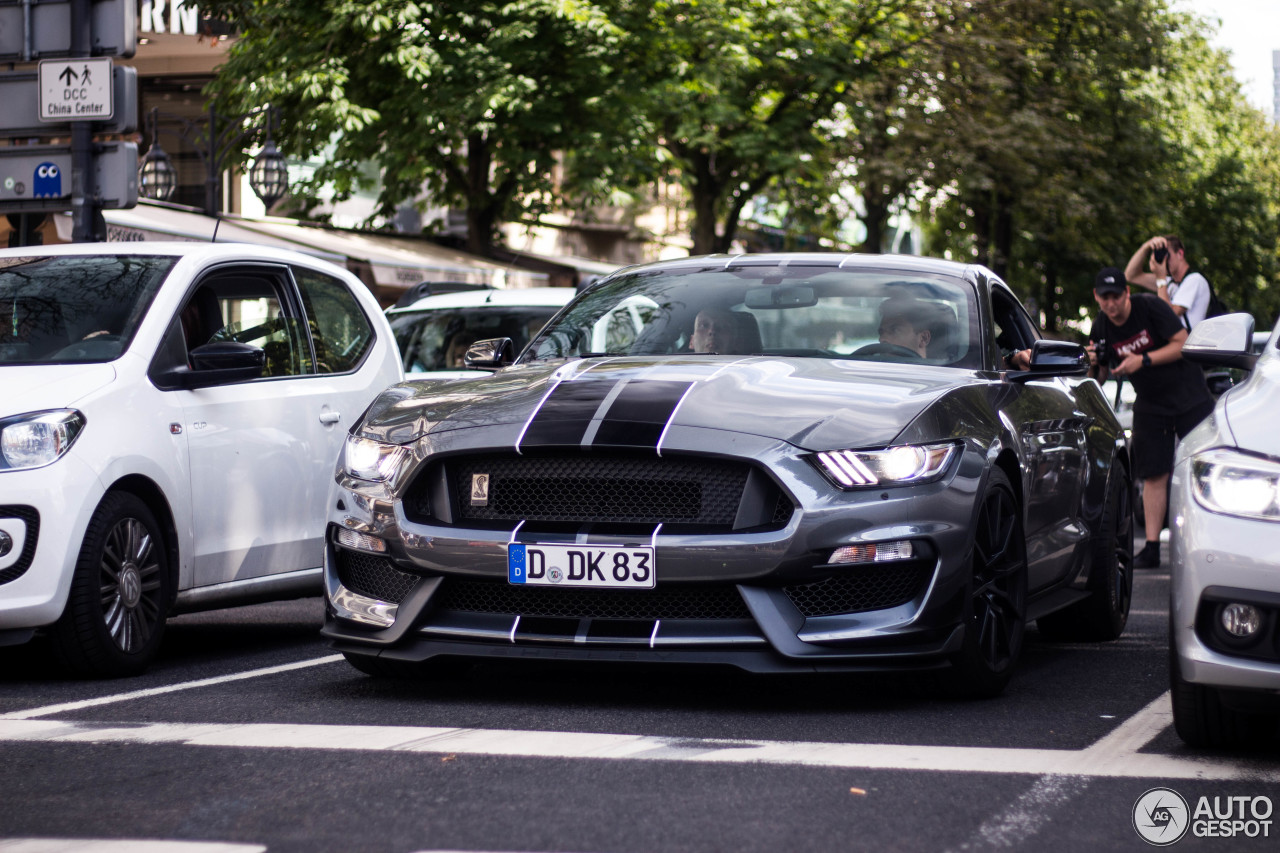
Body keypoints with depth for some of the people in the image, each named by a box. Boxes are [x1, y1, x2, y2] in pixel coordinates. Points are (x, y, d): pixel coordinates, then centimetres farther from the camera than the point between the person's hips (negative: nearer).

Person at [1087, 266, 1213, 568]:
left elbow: (1183, 344, -16)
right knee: (1154, 475, -2)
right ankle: (1151, 548, -2)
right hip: (1149, 404, 4)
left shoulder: (1150, 307, -15)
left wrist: (1142, 360, -24)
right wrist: (1094, 364, -18)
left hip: (1188, 396, -3)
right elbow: (1098, 378, 5)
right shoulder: (1100, 330, -2)